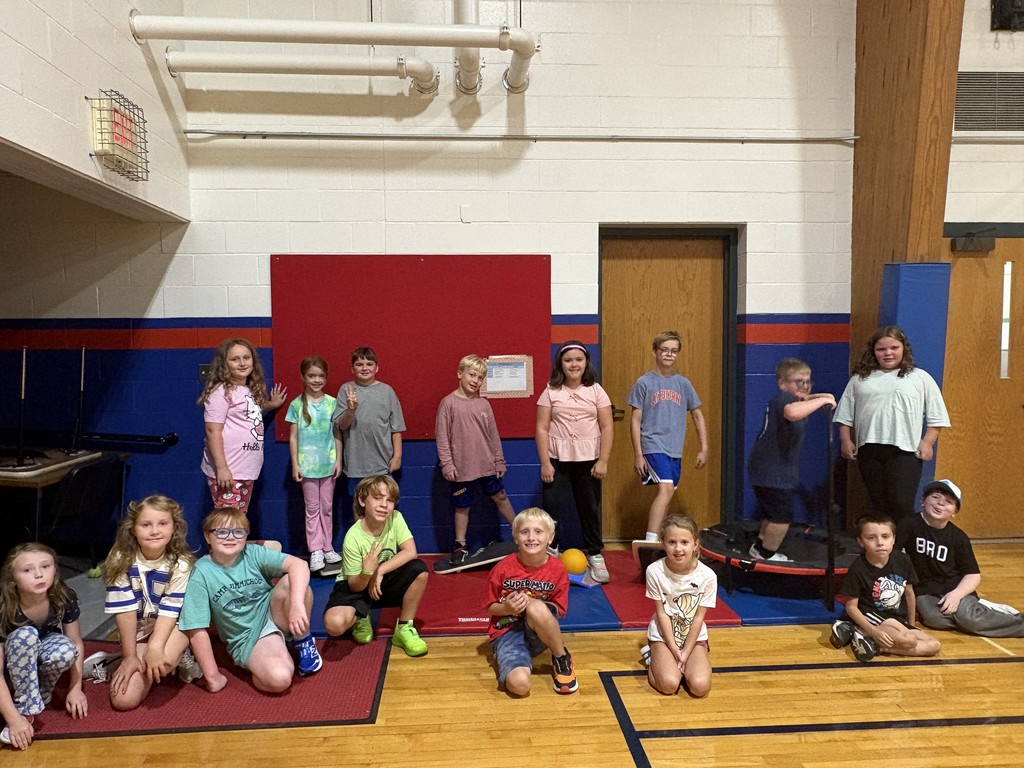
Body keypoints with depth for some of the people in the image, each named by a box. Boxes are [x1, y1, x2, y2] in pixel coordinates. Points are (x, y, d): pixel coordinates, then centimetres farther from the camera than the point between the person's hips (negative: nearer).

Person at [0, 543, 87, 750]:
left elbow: (76, 644, -9)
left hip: (44, 650, 1)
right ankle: (26, 710, -23)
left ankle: (40, 693, -5)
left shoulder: (65, 598, -24)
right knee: (25, 635, -35)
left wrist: (75, 688, -10)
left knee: (65, 651, -35)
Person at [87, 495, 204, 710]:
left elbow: (170, 610, -19)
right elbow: (125, 610, -14)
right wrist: (130, 656, -14)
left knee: (164, 657, -36)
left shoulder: (180, 563, -18)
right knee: (124, 699, -14)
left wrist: (156, 647, -34)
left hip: (172, 626, -1)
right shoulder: (121, 560, -15)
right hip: (137, 630, 2)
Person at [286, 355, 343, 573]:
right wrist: (295, 464, -4)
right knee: (312, 508, 6)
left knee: (327, 507, 10)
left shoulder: (332, 403, 1)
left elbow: (337, 435, 5)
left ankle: (327, 547, 21)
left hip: (328, 463, 2)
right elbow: (293, 436, 0)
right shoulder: (297, 404, -2)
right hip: (307, 464, -1)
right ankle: (315, 550, 13)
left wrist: (338, 460, 1)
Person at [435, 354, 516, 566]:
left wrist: (499, 461, 9)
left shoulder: (484, 404, 3)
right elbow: (442, 437, -7)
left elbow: (493, 435, 9)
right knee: (462, 507, 8)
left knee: (500, 497, 16)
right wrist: (447, 464, -11)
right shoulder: (449, 403, -8)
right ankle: (460, 546, 23)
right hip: (461, 468, -3)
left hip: (487, 465, 3)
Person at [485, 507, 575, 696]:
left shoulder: (557, 569, -8)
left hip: (539, 634, 3)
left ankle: (561, 659, -9)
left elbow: (559, 610, -2)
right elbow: (491, 607, 0)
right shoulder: (503, 568, -11)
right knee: (519, 684, -32)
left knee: (537, 608, -35)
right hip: (507, 631, -2)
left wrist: (532, 603, -20)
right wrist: (507, 608, -23)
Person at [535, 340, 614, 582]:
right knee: (553, 508, 0)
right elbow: (542, 429, -3)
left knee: (590, 509, 11)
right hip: (558, 461, -1)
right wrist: (545, 463, -9)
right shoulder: (551, 392, -1)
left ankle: (595, 555, 25)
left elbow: (606, 427, -1)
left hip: (588, 461, 1)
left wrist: (603, 461, -7)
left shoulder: (596, 391, 1)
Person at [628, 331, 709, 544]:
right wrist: (637, 454, -7)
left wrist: (704, 449, 9)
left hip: (675, 450, 5)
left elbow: (698, 416, 15)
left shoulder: (683, 383, 8)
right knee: (666, 489, -23)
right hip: (653, 445, -5)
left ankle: (655, 539, 24)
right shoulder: (644, 382, -3)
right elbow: (635, 420, -3)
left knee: (664, 495, 11)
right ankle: (650, 541, -22)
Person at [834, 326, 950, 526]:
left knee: (901, 505, -8)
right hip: (869, 449, 3)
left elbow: (936, 416, 5)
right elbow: (845, 414, 12)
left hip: (905, 450, -2)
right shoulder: (860, 378, 11)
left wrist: (927, 443, -4)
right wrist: (846, 441, 4)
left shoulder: (920, 378, 6)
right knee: (877, 505, 10)